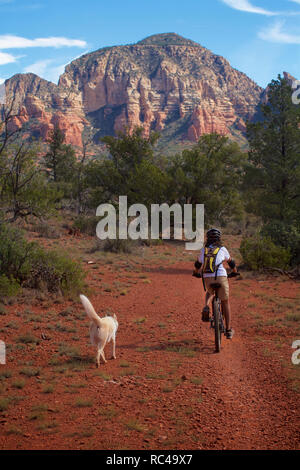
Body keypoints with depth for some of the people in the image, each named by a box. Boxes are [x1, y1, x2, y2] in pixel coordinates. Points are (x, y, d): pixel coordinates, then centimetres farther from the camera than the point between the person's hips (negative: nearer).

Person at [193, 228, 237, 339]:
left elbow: (198, 264, 29)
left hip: (207, 278, 2)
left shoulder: (204, 250, 15)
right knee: (225, 302, 16)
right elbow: (231, 262, 26)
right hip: (221, 277, -2)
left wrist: (196, 272, 50)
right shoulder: (222, 249, 10)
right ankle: (228, 330, 16)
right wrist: (235, 272, 45)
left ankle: (206, 307, 3)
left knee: (210, 293, 36)